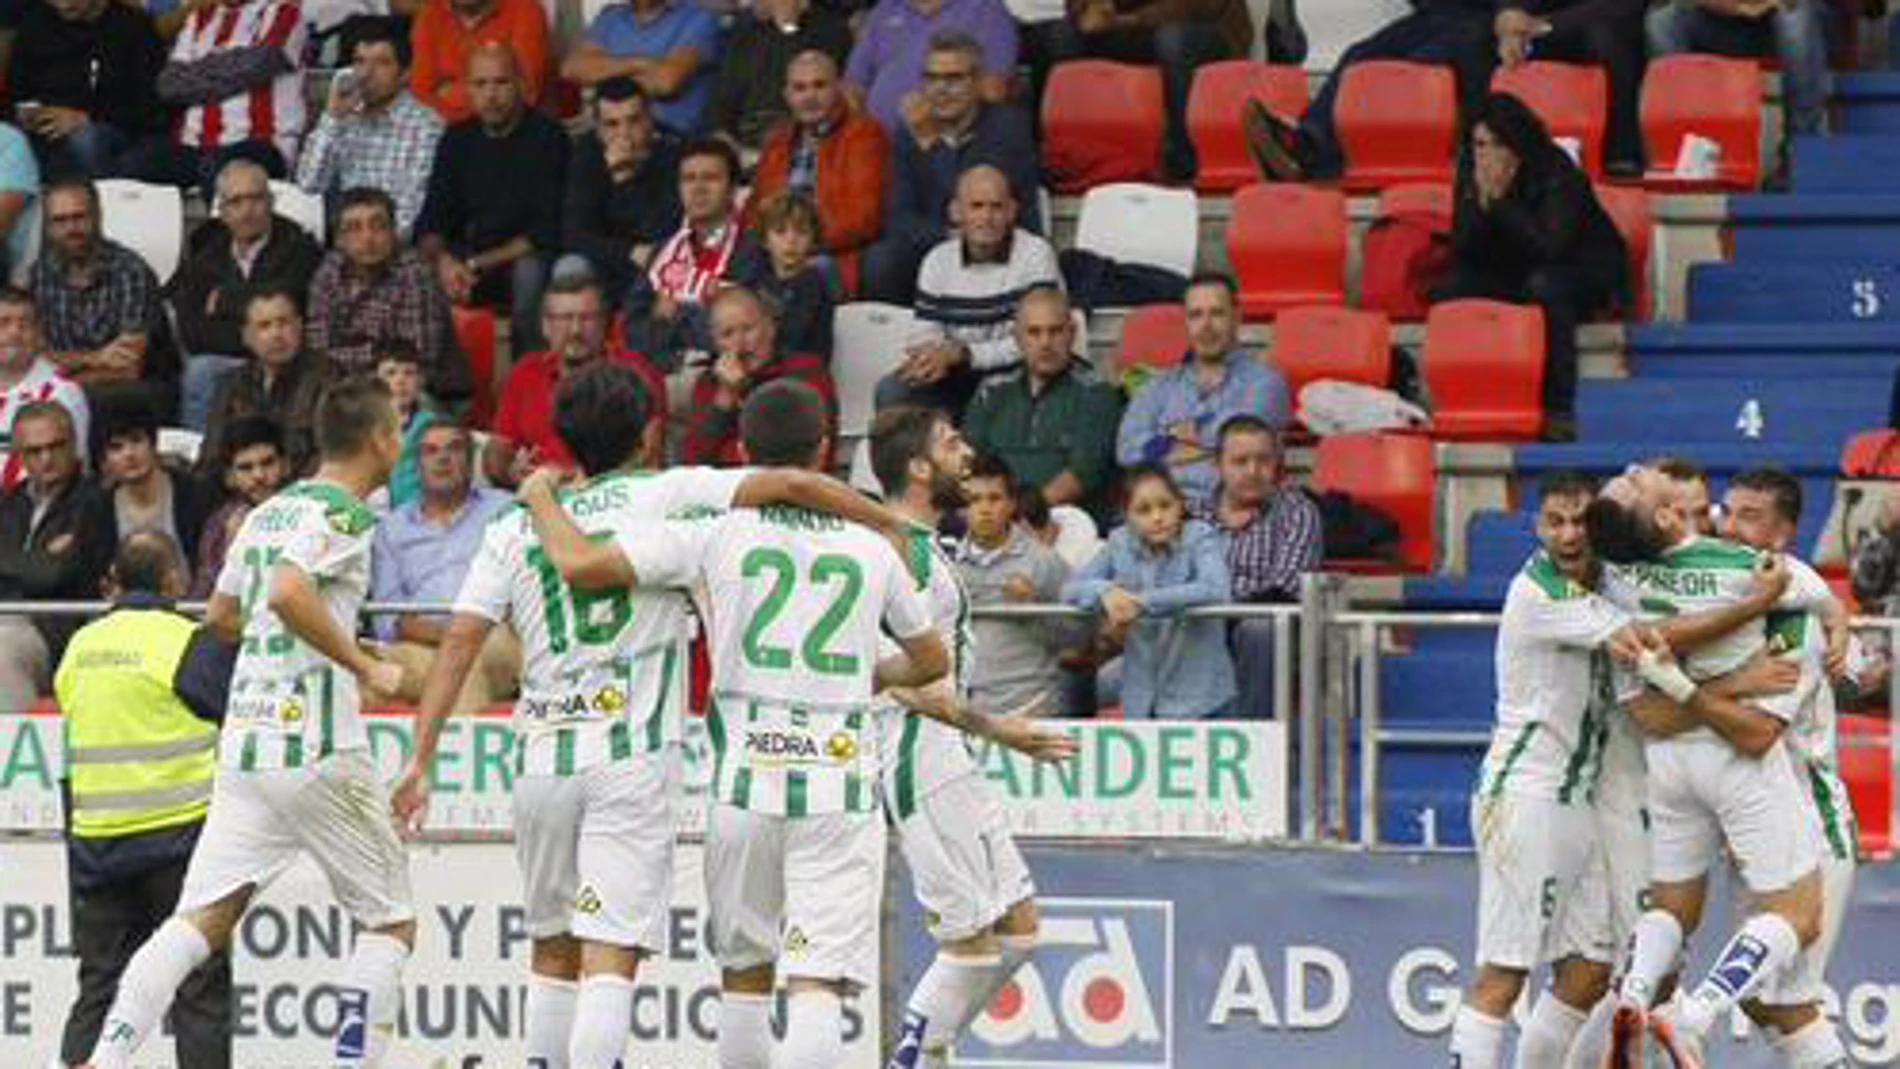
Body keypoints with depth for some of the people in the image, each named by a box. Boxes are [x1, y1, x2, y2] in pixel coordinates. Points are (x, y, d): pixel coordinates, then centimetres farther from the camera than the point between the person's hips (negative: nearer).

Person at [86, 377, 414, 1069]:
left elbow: (221, 615, 28)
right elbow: (288, 594, -24)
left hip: (245, 743, 7)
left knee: (202, 919, 0)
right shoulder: (345, 513, -8)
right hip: (318, 748, -7)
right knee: (389, 923, 6)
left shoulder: (268, 512, 17)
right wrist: (363, 666, -15)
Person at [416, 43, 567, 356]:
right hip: (470, 262, 5)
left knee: (529, 271, -36)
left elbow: (547, 232, -12)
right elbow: (430, 224, 7)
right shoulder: (458, 140, 9)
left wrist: (477, 265, -17)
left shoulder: (547, 138, -7)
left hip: (526, 258, -5)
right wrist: (442, 259, -17)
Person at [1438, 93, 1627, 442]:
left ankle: (1559, 409, -35)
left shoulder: (1558, 174, -23)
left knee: (1544, 285, -38)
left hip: (1589, 273, -5)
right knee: (1447, 290, -20)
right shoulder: (1471, 172, -9)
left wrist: (1502, 200, -35)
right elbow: (1462, 252, -13)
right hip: (1514, 275, 5)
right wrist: (1482, 202, -29)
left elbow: (1548, 247, -32)